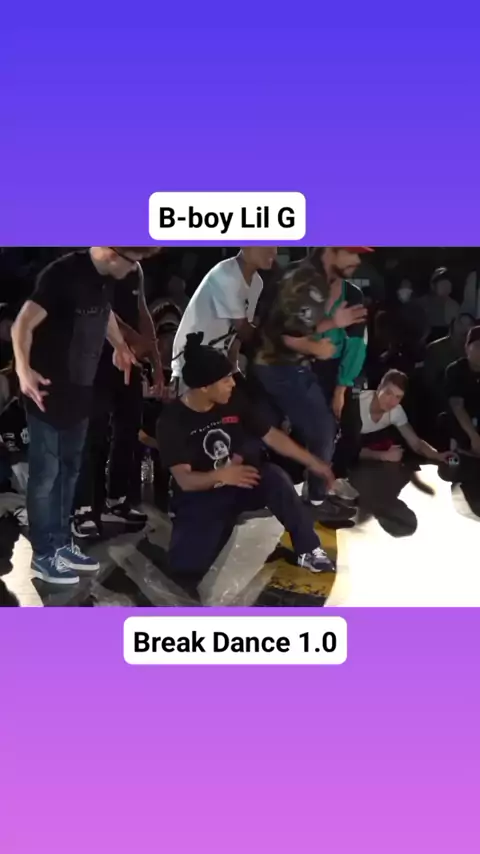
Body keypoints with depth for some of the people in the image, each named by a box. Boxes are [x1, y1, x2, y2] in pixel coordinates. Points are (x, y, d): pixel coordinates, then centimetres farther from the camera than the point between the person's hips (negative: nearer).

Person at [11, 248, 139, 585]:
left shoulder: (107, 278, 3)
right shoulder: (62, 274, -21)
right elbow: (23, 324, -28)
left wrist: (120, 346, 29)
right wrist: (23, 368, -43)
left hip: (80, 391, 8)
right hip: (49, 391, -8)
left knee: (69, 471, 15)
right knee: (46, 474, 1)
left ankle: (61, 544, 28)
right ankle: (43, 555, 12)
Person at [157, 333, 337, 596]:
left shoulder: (234, 402, -6)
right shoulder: (172, 421, -16)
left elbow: (272, 436, 2)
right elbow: (184, 480, -20)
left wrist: (313, 462, 1)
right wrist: (220, 476, -39)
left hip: (240, 483, 3)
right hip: (200, 497, -2)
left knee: (275, 477, -31)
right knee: (187, 568, -21)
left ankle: (309, 550, -15)